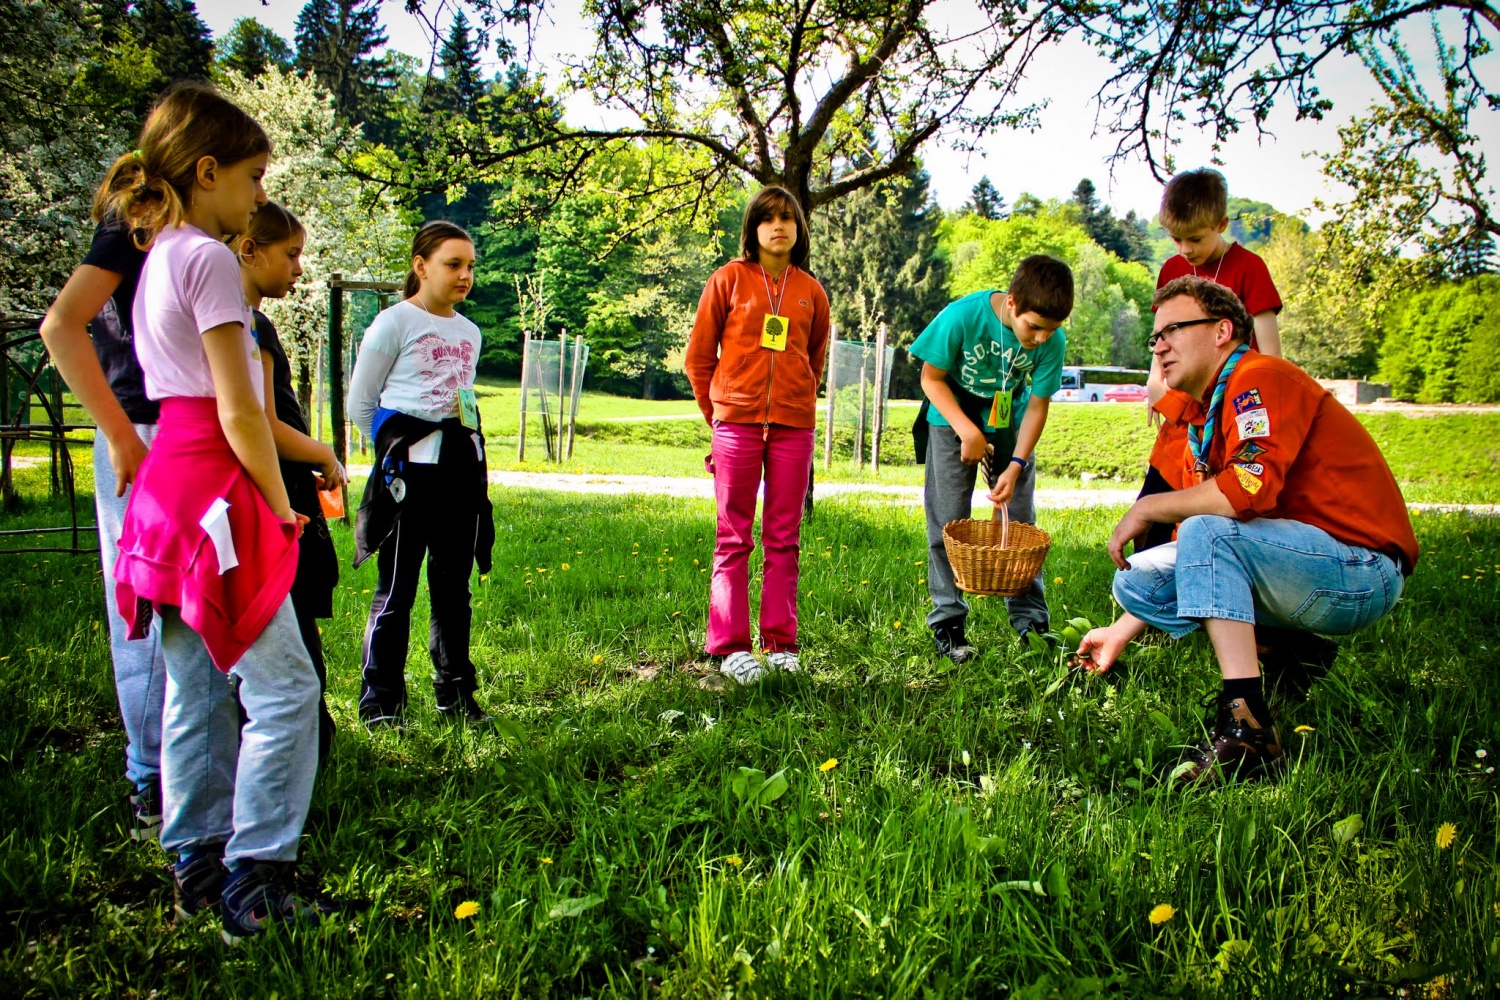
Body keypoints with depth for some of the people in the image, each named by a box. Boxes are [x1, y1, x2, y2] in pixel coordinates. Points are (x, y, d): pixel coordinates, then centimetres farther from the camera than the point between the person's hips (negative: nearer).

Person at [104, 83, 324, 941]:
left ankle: (200, 866, 24)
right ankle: (253, 883, -1)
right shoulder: (209, 258, -12)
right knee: (284, 687, -5)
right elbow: (238, 413, -16)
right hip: (215, 488, -10)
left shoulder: (159, 258, 16)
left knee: (198, 691, 14)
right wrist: (280, 509, -6)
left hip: (167, 483, 10)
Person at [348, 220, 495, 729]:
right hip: (410, 469, -6)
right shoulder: (394, 323, -3)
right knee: (397, 588, -2)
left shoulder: (469, 332, 16)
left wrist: (463, 439, 14)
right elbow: (359, 405, 0)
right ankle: (381, 702, 8)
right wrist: (395, 449, -1)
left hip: (463, 465, 6)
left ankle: (456, 695, 21)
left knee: (454, 586, 11)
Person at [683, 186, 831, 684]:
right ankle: (730, 647, 5)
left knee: (784, 539, 6)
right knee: (734, 538, 1)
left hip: (793, 426, 2)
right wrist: (716, 413, 9)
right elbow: (698, 354, 7)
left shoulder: (811, 291, 10)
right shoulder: (730, 279, 3)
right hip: (736, 421, -2)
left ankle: (780, 643, 13)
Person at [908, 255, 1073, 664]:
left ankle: (1031, 619, 12)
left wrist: (1015, 466, -19)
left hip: (1011, 423, 2)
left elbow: (1038, 404, -11)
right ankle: (947, 621, 5)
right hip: (953, 418, -2)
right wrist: (967, 430, -21)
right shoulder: (962, 316, -27)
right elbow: (931, 376, -14)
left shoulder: (1053, 341, -20)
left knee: (1020, 520, 3)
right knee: (948, 521, -4)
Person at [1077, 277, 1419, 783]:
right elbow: (1193, 556, 19)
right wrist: (1122, 632, 19)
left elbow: (1252, 486, -33)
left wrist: (1148, 508, -18)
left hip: (1362, 571, -9)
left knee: (1209, 534, -32)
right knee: (1138, 578, 3)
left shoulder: (1260, 379, -14)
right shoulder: (1200, 421, 14)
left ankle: (1246, 726, -31)